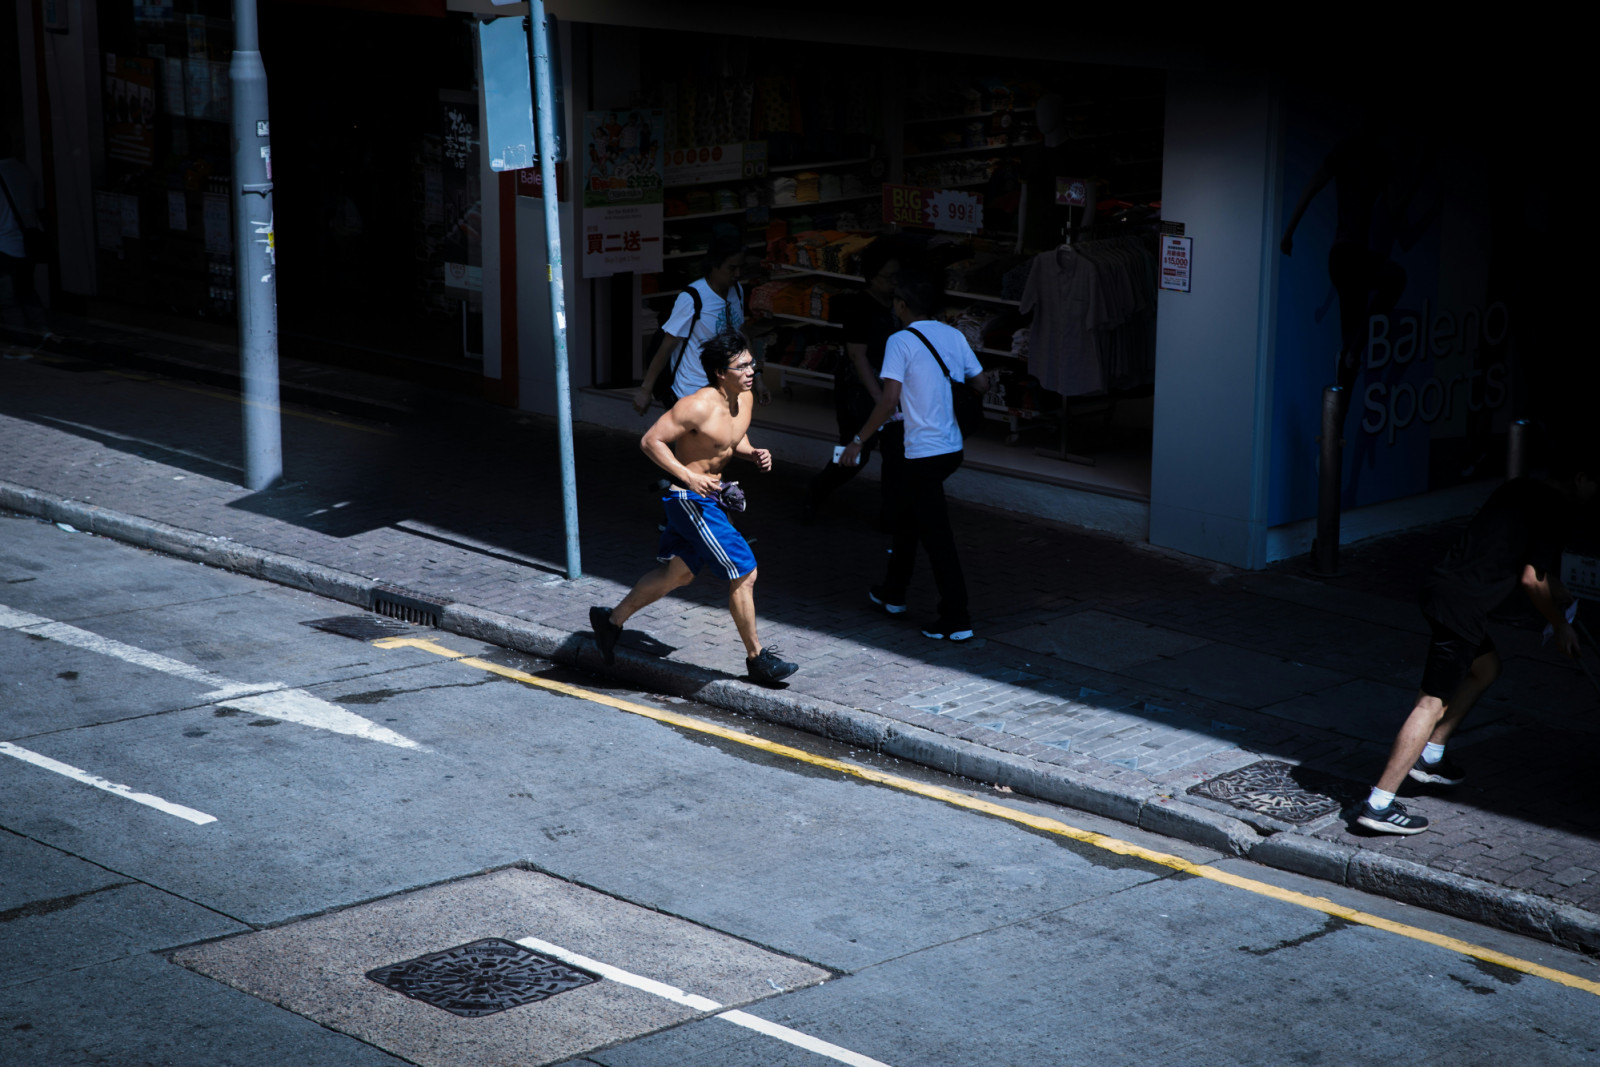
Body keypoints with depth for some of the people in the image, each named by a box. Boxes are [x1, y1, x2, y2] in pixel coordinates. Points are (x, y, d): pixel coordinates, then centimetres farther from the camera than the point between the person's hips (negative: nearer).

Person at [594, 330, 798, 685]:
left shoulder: (744, 398, 2)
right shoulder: (698, 407, -24)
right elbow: (650, 441, -20)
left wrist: (754, 453, -1)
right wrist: (688, 476, -27)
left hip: (710, 495, 10)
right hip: (690, 501, -10)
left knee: (678, 573, 21)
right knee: (744, 573, -6)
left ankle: (612, 619, 37)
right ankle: (757, 658, 7)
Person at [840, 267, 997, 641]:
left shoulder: (901, 342, -14)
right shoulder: (954, 336, 5)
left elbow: (889, 399, -20)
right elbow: (980, 383, 11)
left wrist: (859, 440, -13)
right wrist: (990, 377, 34)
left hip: (924, 452, -8)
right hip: (952, 446, 8)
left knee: (936, 534, -3)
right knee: (906, 512, 25)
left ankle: (956, 618, -2)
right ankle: (893, 593, 37)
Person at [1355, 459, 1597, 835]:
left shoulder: (1523, 490, 20)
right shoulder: (1555, 510, -8)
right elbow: (1532, 579, -9)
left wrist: (1564, 599, 42)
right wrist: (1560, 626, 5)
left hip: (1441, 588, 10)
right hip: (1460, 605, -10)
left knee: (1486, 665, 29)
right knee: (1434, 703, -9)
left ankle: (1429, 757, 32)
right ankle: (1379, 805, -12)